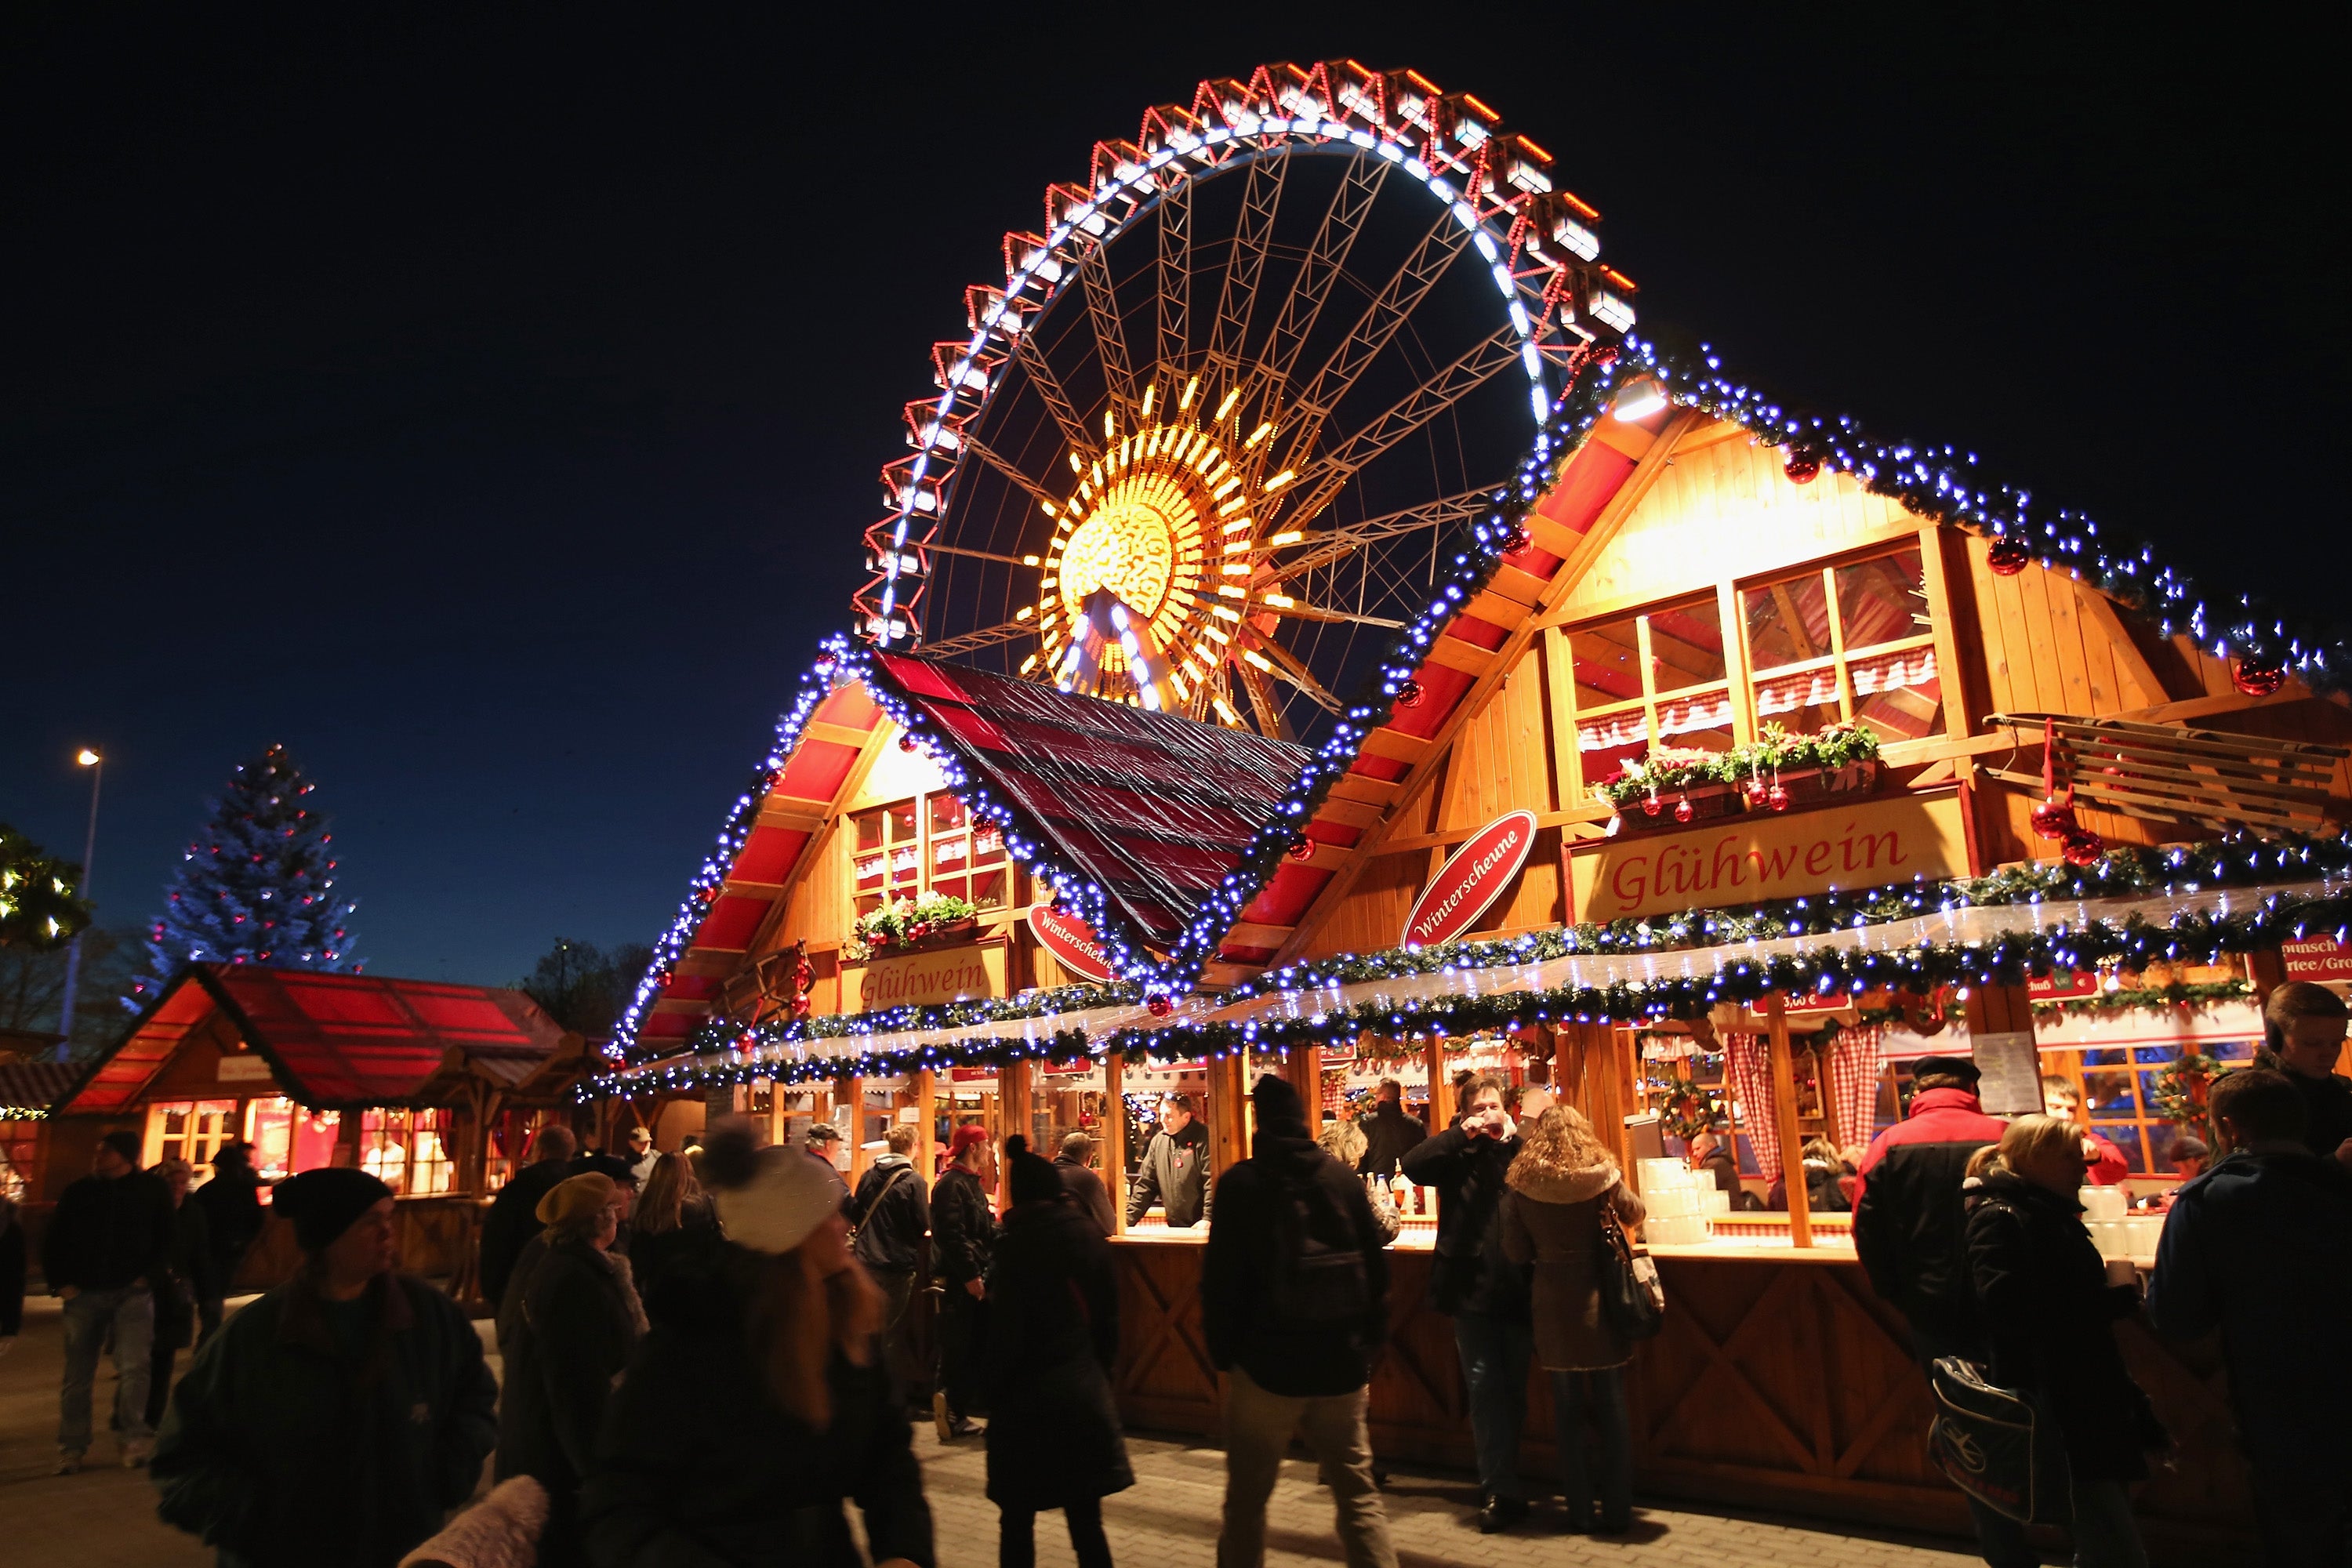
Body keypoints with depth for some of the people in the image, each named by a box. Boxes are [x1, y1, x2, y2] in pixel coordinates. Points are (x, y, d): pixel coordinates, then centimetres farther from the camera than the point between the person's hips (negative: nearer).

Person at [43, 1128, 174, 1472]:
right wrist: (60, 1282, 3)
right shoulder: (78, 1193, 6)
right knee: (77, 1375, 7)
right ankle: (71, 1447, 18)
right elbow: (53, 1241, 12)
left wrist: (149, 1276, -5)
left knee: (134, 1366, -13)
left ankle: (134, 1437, -4)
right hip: (84, 1294, 2)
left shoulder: (152, 1191, 3)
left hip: (132, 1292, -2)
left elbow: (168, 1239, 5)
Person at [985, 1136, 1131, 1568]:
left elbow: (1006, 1331, -11)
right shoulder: (1089, 1233, 1)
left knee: (1017, 1521, 9)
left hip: (1028, 1395, -4)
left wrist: (995, 1393, 1)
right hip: (1085, 1390, 4)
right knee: (1086, 1521, 11)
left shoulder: (1016, 1244, -11)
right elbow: (1109, 1315, 7)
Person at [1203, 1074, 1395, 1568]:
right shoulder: (1344, 1178, 1)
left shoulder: (1241, 1182, -7)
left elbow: (1221, 1279, -8)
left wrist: (1224, 1357, 4)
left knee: (1246, 1500, 11)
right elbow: (1376, 1271, 5)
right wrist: (1367, 1352, 14)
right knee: (1359, 1496, 12)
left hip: (1266, 1366, -3)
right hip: (1342, 1366, 3)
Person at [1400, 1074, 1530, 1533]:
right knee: (1484, 1385, 0)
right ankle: (1502, 1489, 11)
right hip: (1471, 1285, -1)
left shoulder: (1521, 1148, 4)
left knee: (1513, 1386, 9)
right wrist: (1461, 1134, -17)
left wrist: (1515, 1138, -16)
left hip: (1518, 1284, 1)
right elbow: (1412, 1166, -15)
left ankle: (1498, 1485, 21)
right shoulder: (1455, 1151, 2)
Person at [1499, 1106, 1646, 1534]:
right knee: (1612, 1410, 13)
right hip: (1600, 1302, 0)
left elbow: (1515, 1251, -4)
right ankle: (1616, 1511, 18)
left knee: (1568, 1413, 12)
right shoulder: (1603, 1177, -10)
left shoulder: (1521, 1186, -10)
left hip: (1553, 1307, 0)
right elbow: (1634, 1213, 10)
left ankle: (1579, 1511, 18)